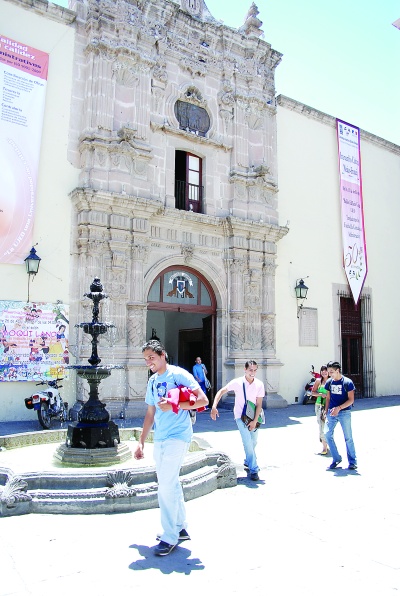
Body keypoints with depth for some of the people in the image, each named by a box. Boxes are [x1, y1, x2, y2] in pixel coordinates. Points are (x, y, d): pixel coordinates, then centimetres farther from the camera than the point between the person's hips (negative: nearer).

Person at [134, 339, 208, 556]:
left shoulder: (178, 374, -11)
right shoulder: (152, 381, 12)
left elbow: (203, 400, -17)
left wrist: (173, 405, -21)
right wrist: (141, 442, 16)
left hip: (177, 437, -7)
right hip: (160, 439, 8)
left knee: (166, 486, -8)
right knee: (171, 484, 15)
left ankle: (170, 537, 7)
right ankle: (180, 528, 31)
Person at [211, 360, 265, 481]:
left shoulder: (259, 384, -9)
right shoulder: (237, 382, -14)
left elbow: (259, 404, -7)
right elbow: (221, 391, -10)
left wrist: (254, 421, -13)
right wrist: (214, 407, -22)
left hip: (253, 417, 3)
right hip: (240, 416, -3)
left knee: (253, 442, 14)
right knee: (248, 442, -12)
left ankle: (248, 462, 39)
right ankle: (253, 469, -3)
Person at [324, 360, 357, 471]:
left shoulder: (347, 382, -9)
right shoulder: (329, 382, 6)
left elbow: (351, 400, -10)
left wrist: (339, 408, -20)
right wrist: (326, 411, 10)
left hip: (344, 413, -5)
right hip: (331, 412, 5)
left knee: (348, 438, 2)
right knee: (327, 434, -3)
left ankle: (352, 462, 17)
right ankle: (336, 459, 12)